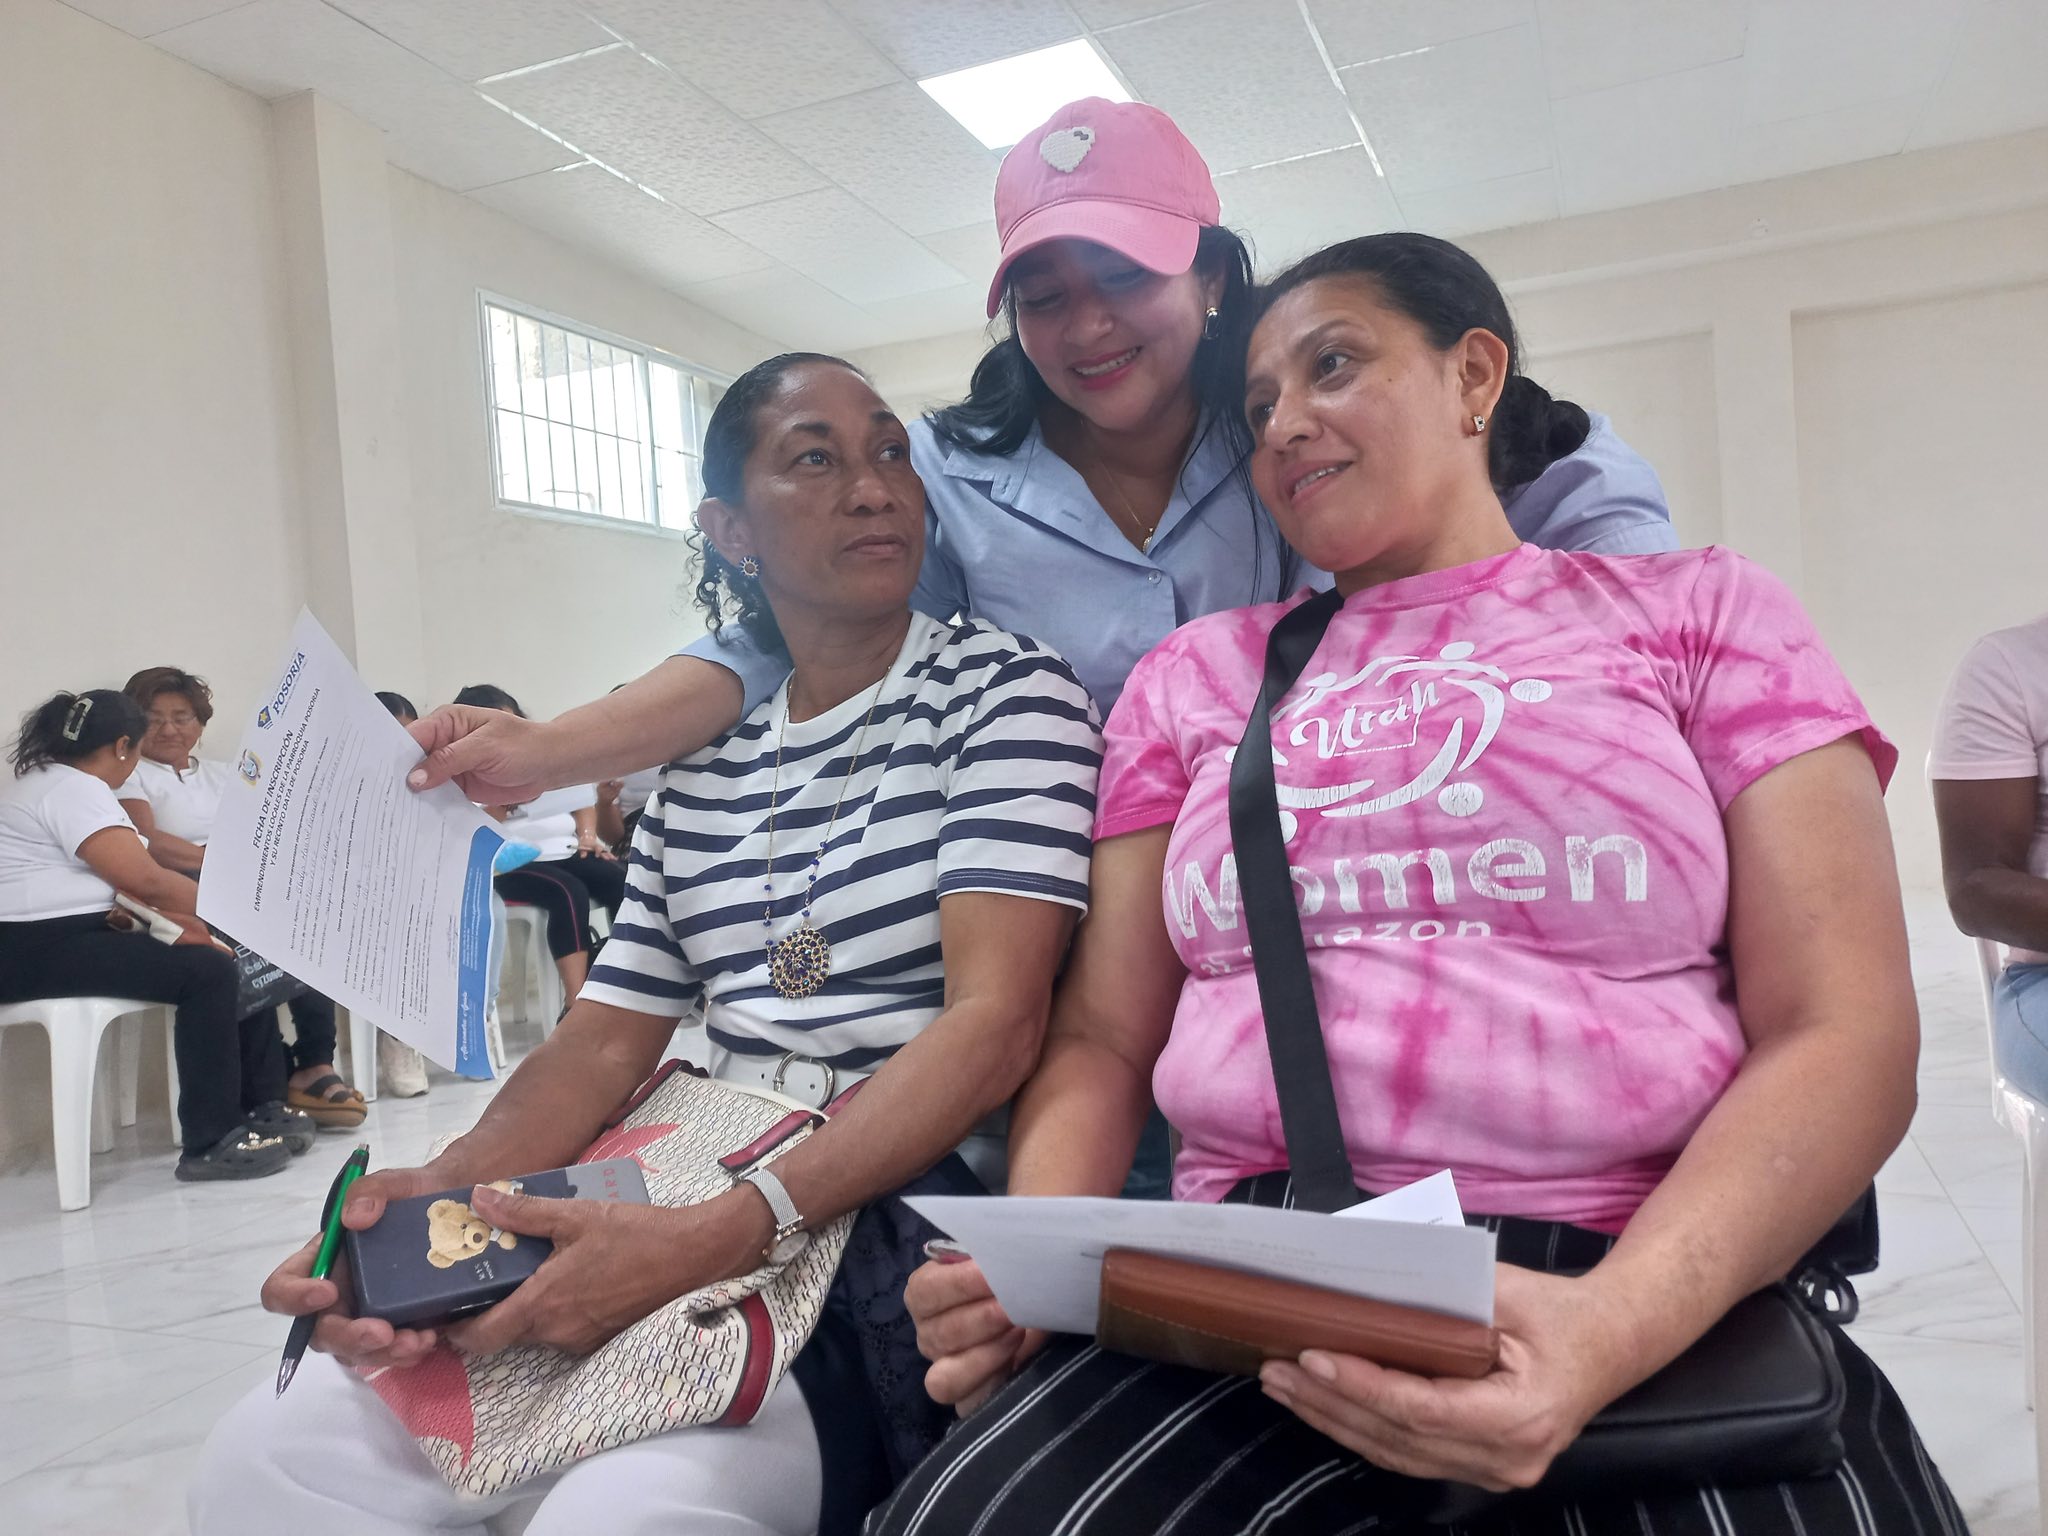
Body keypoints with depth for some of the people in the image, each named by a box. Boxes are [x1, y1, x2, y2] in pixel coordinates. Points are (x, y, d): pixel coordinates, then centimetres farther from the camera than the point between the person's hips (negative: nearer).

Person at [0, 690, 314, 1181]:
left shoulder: (58, 784, 20)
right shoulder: (72, 789, -15)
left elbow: (120, 884, 13)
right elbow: (145, 878, -24)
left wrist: (179, 923, -1)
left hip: (75, 936, 11)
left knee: (242, 960, 3)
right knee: (207, 971, -24)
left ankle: (263, 1105, 6)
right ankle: (211, 1143, -19)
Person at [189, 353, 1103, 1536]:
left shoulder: (1005, 691, -4)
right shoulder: (703, 771, 14)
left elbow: (995, 1021, -16)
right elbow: (606, 1042, 10)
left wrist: (720, 1235, -25)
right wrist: (440, 1194, -10)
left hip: (911, 1224, -5)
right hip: (704, 1211, 6)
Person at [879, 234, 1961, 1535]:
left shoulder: (1697, 611, 10)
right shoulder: (1191, 677, 16)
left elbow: (1842, 1035, 0)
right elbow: (1104, 1039, 13)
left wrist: (1617, 1323, -18)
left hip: (1652, 1291, 0)